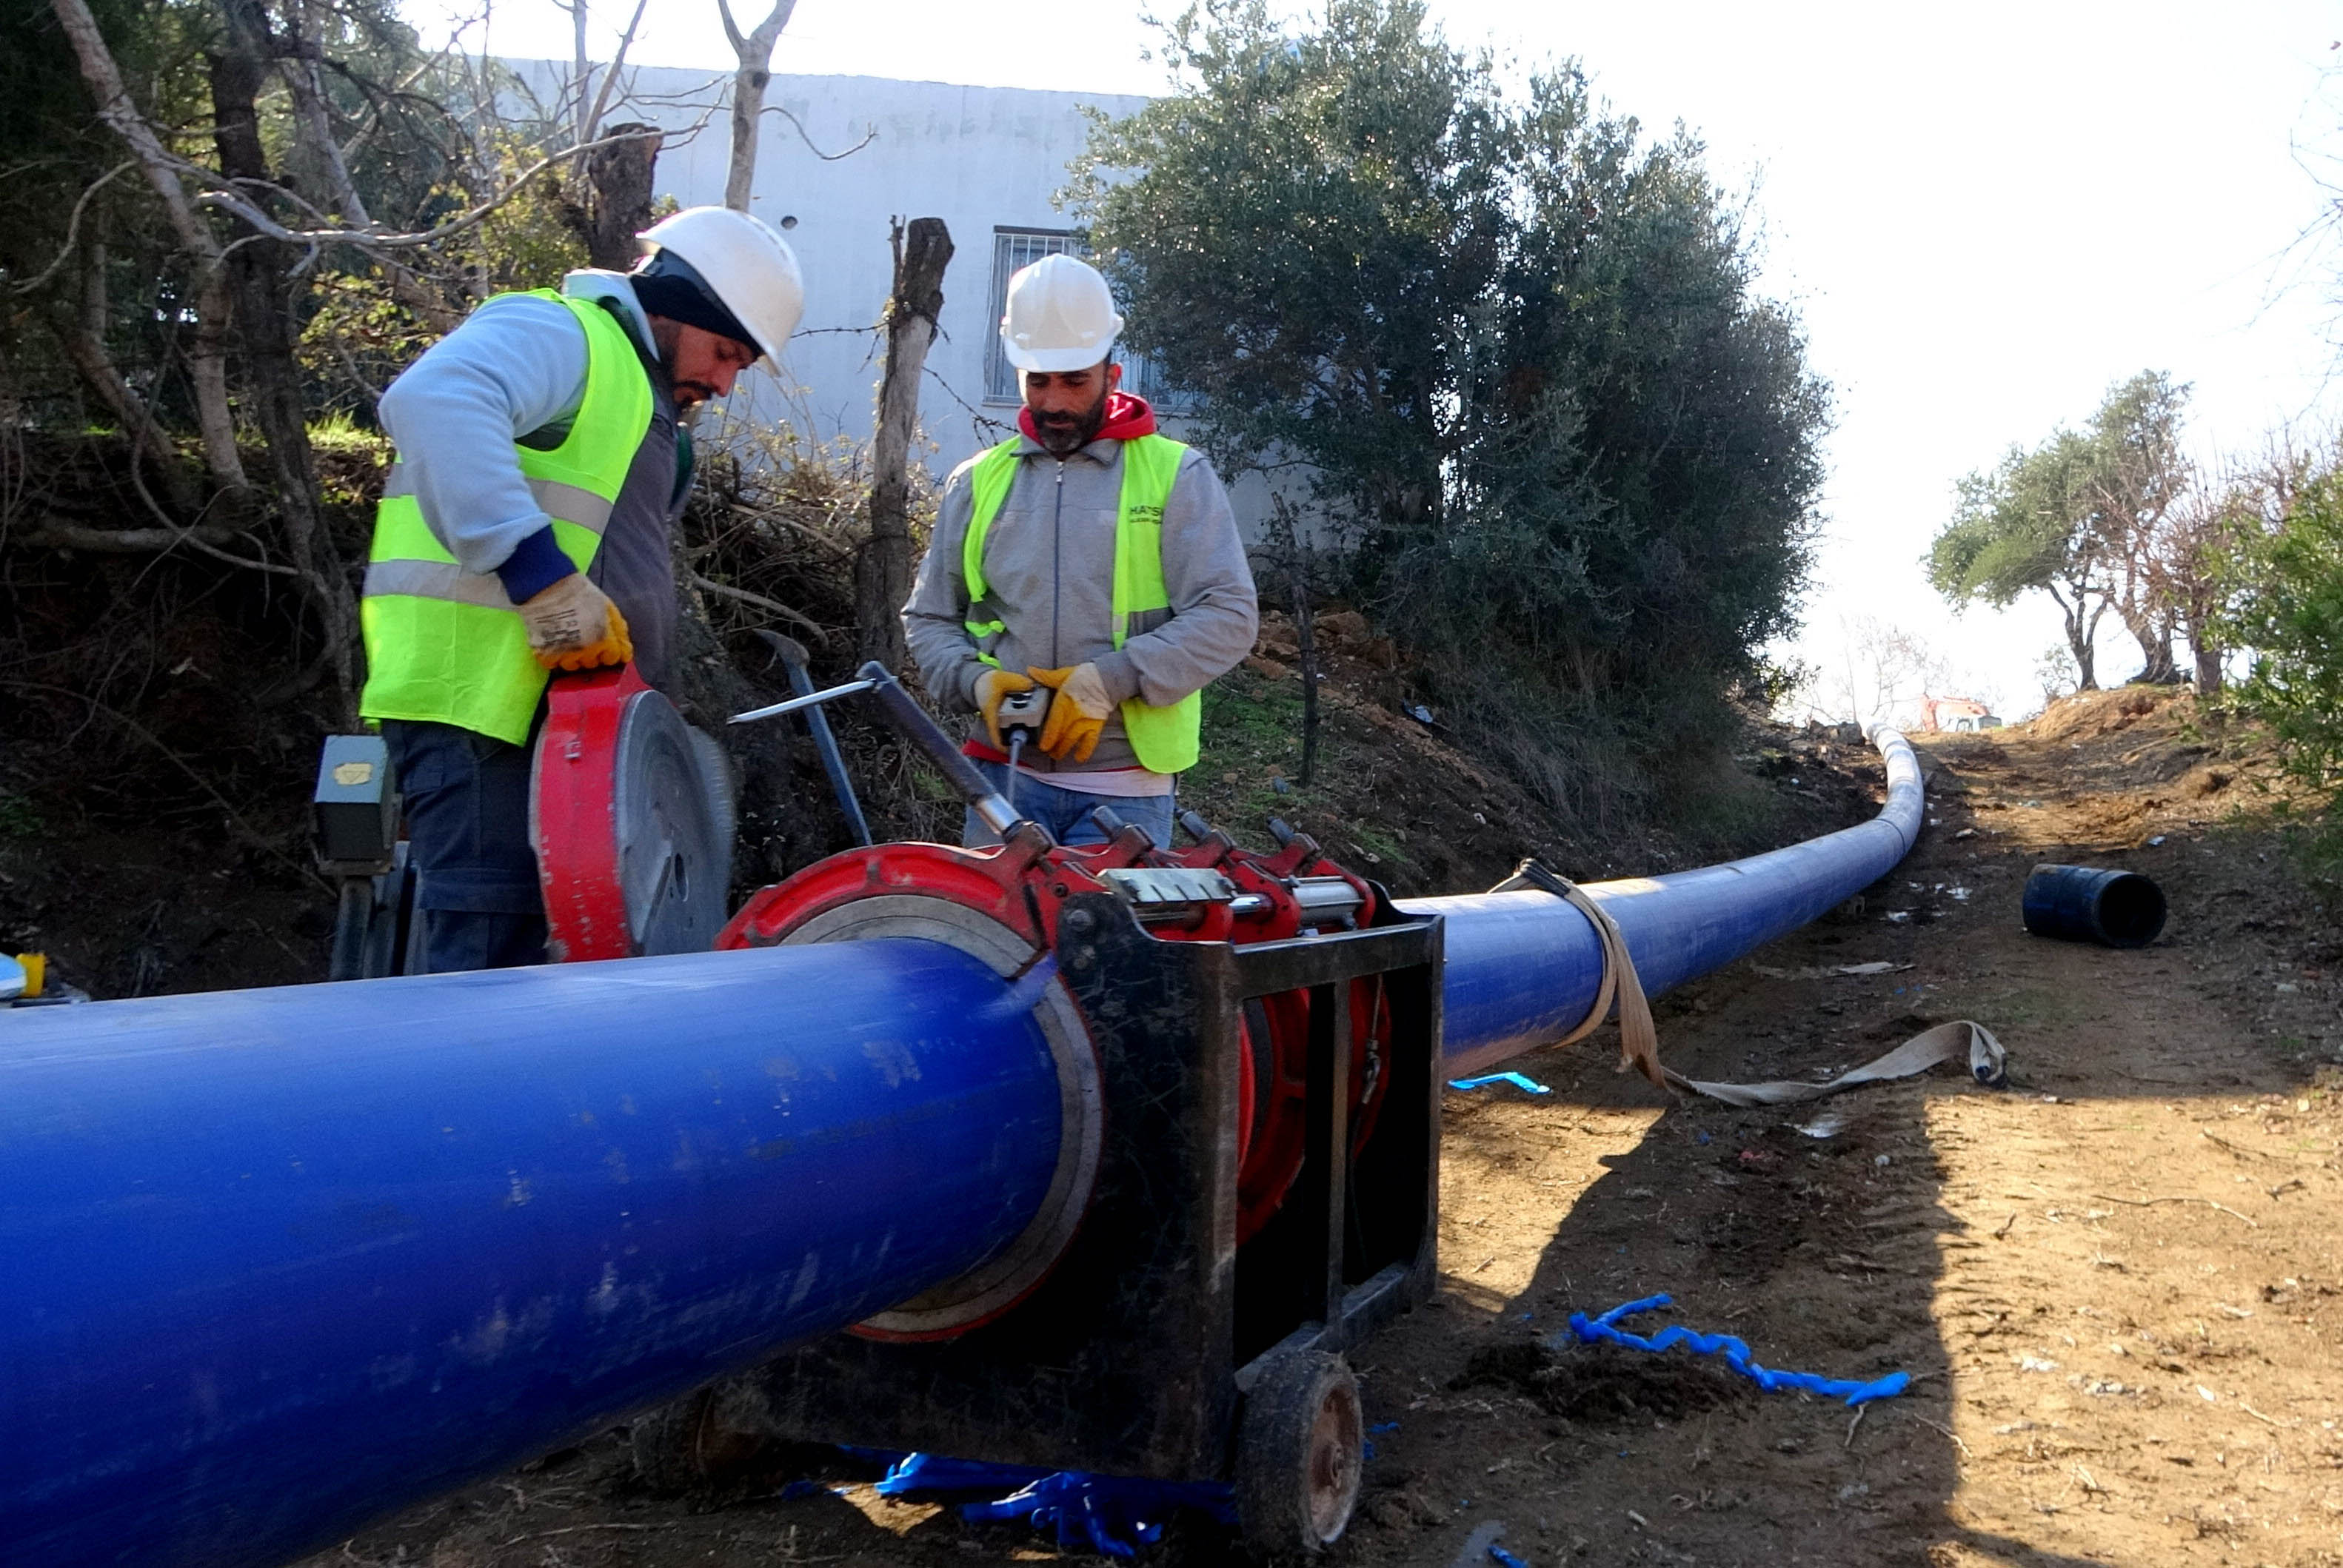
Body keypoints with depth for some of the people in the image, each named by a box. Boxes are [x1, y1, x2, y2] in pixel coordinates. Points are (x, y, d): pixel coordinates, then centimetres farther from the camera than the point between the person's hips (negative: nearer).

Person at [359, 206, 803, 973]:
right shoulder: (561, 331, -3)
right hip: (480, 696, -10)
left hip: (561, 710, 10)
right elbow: (434, 398, -25)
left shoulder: (640, 405, 28)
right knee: (492, 946, -13)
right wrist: (542, 576, -30)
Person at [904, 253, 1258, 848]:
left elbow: (1229, 616, -7)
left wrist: (1108, 681, -17)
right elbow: (929, 618, 16)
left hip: (1125, 789, -2)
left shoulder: (1175, 475, 2)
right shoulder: (979, 482, 11)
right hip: (1006, 775, 3)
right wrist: (975, 680, -6)